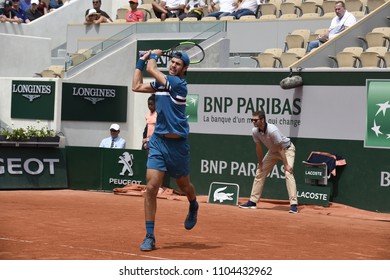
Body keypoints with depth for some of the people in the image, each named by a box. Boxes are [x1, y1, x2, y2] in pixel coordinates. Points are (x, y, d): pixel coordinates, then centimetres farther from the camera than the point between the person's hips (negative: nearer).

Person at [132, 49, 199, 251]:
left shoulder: (178, 83, -13)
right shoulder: (161, 82, 8)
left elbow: (151, 69, -15)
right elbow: (137, 86, 14)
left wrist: (154, 56, 4)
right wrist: (141, 60, 14)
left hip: (177, 144, -4)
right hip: (158, 141, 4)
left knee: (184, 186, 17)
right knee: (151, 187, -9)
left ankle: (193, 207, 53)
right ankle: (149, 237, -6)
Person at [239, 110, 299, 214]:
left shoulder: (272, 130, -36)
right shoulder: (255, 131, -17)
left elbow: (280, 149, -31)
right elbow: (259, 147, -5)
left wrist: (286, 165, -29)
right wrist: (260, 164, 0)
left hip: (287, 149, -7)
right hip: (273, 151, 7)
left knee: (288, 173, -23)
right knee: (259, 172, 7)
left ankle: (293, 204, -27)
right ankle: (252, 201, 16)